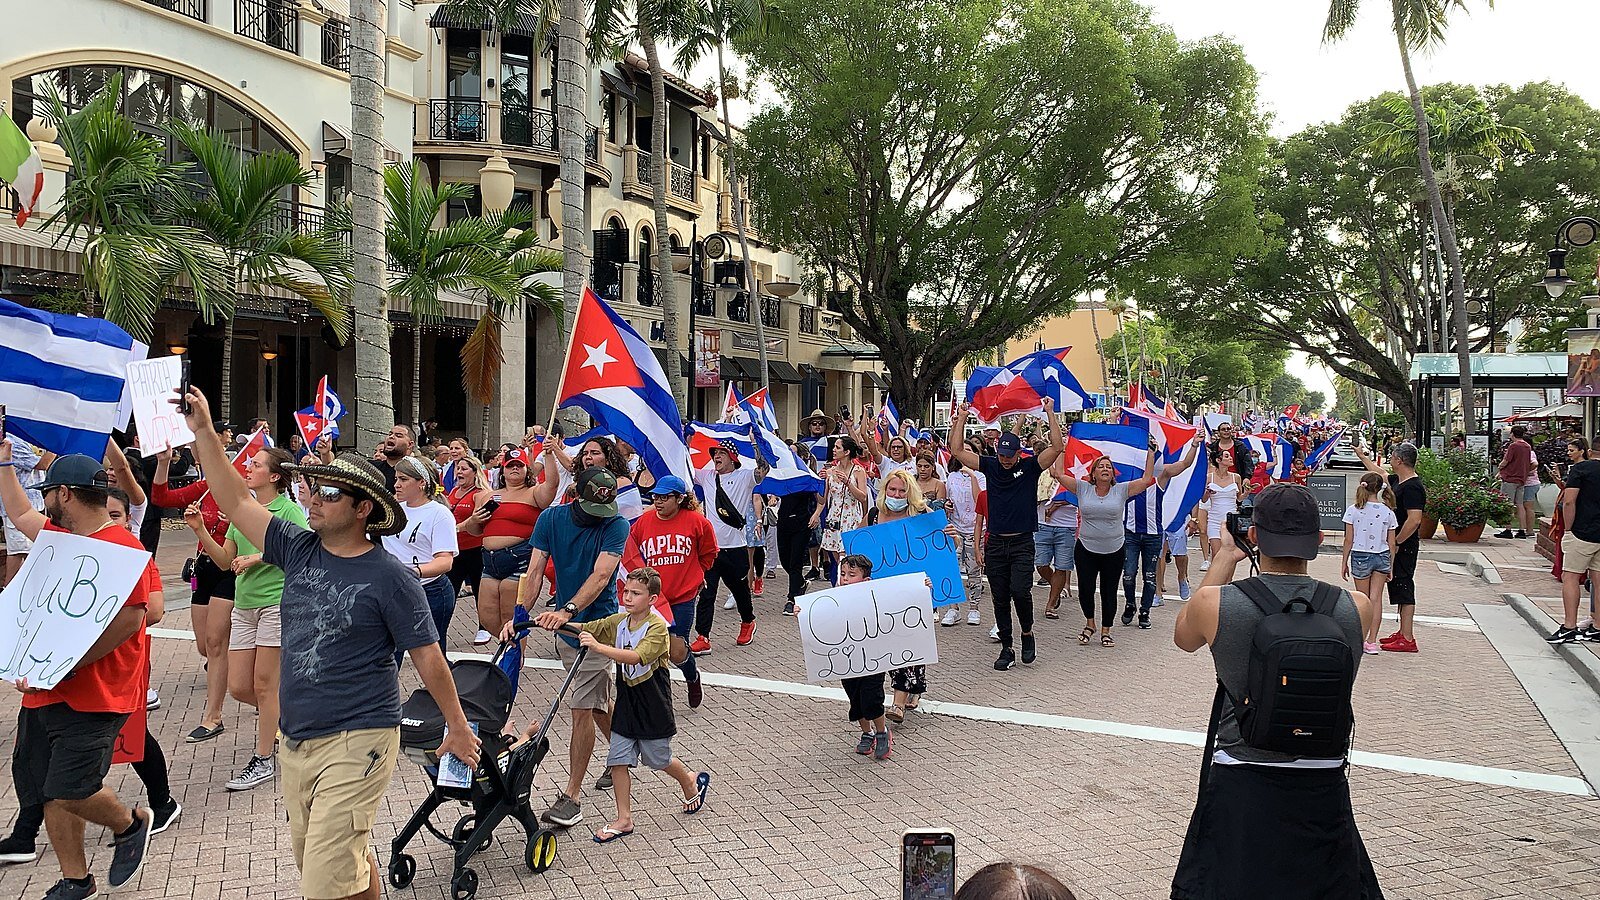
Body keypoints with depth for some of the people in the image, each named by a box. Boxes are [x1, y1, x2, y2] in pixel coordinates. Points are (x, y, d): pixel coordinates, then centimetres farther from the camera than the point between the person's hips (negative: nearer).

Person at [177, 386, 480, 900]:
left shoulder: (389, 578, -12)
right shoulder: (299, 550, 5)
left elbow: (428, 657, -8)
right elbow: (236, 502, 6)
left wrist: (458, 726, -2)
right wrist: (203, 431, -1)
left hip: (355, 742, -7)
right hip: (294, 740, 7)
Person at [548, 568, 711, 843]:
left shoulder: (657, 627, -21)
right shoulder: (618, 621, -1)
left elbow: (635, 656, -36)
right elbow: (582, 629, -3)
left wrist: (599, 648, -47)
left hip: (653, 705, -5)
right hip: (626, 702, 5)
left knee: (658, 759, 12)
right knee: (618, 760, 2)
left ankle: (692, 782, 41)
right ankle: (624, 819, 14)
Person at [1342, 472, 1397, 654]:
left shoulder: (1353, 510, -10)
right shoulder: (1388, 512, -3)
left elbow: (1348, 540, -7)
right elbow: (1391, 544, 1)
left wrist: (1344, 563, 4)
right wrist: (1391, 567, 11)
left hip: (1360, 557, -2)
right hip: (1382, 557, 2)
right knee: (1376, 598, 5)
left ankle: (1362, 640, 16)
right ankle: (1372, 641, 2)